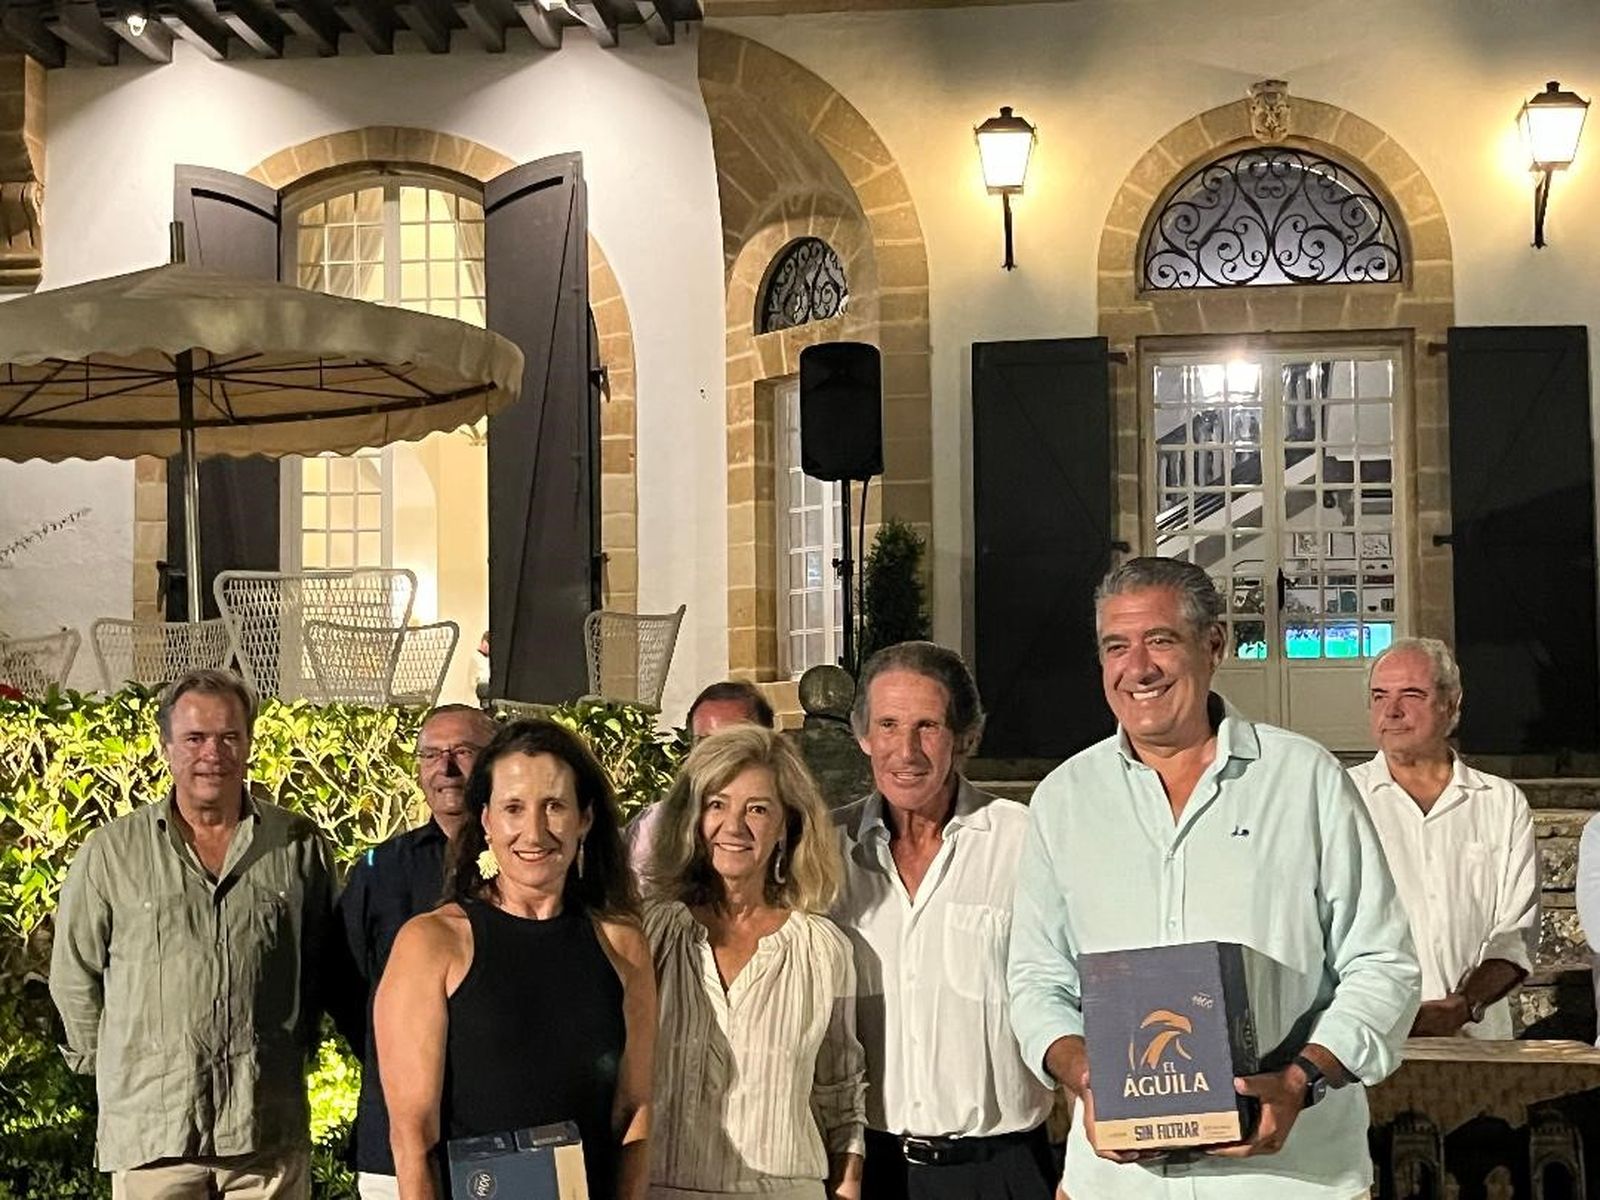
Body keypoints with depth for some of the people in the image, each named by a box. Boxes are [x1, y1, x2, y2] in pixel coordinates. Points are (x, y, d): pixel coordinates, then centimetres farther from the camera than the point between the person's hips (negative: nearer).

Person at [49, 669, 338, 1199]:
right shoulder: (112, 851, 0)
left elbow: (324, 965, 14)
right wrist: (112, 1067, 9)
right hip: (151, 1128, -1)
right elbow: (74, 976, 8)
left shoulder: (299, 845, 3)